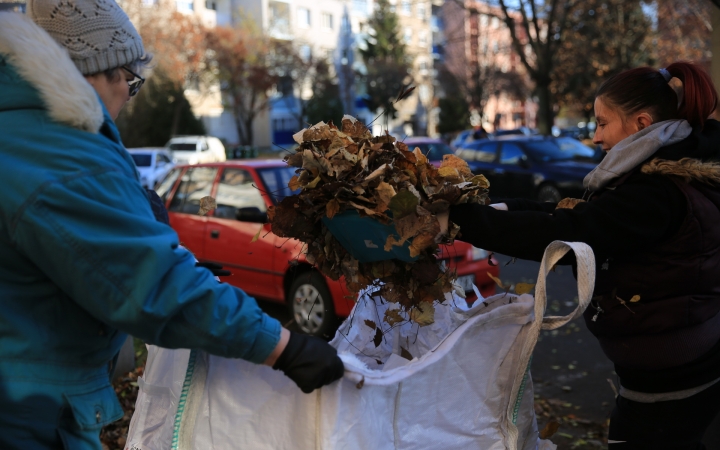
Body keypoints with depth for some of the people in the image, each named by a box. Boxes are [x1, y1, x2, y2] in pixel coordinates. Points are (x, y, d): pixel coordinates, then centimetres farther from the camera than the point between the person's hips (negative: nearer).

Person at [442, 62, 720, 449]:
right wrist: (496, 208, -7)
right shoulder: (674, 171, 6)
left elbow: (563, 233, -32)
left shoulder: (657, 195, -26)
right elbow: (583, 214, 2)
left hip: (668, 384, -9)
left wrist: (458, 218, -31)